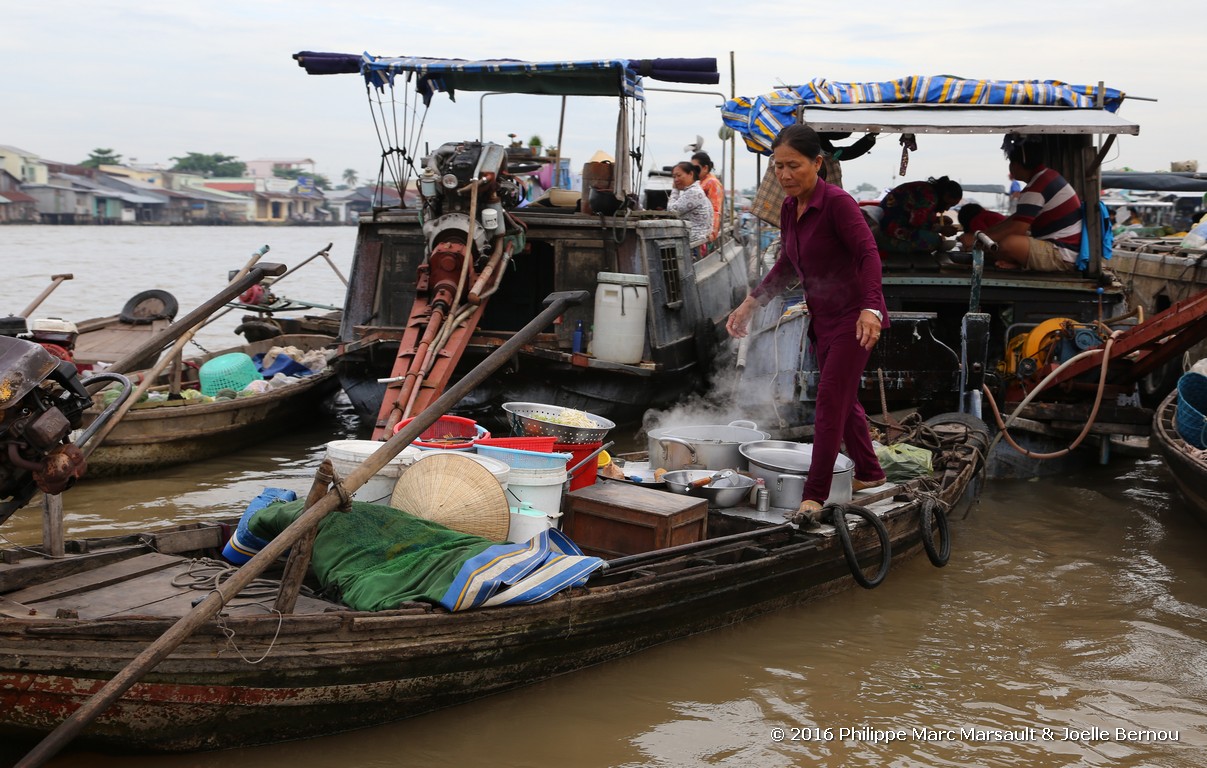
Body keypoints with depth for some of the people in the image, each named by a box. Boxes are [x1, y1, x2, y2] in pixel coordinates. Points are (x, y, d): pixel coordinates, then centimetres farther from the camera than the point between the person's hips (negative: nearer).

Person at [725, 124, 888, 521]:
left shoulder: (837, 202, -20)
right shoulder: (789, 208, 4)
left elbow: (868, 254, -29)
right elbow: (787, 265, 16)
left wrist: (870, 308, -43)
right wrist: (751, 303, 12)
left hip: (853, 316, -8)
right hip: (822, 317, 9)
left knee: (830, 400, -9)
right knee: (842, 398, 18)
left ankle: (814, 494, -5)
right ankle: (869, 472, 35)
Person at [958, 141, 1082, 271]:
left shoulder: (1035, 188, -18)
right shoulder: (1045, 177, 14)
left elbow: (1016, 229, -22)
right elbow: (1017, 219, 19)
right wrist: (984, 233, 13)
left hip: (1063, 256, -10)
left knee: (1007, 244, -30)